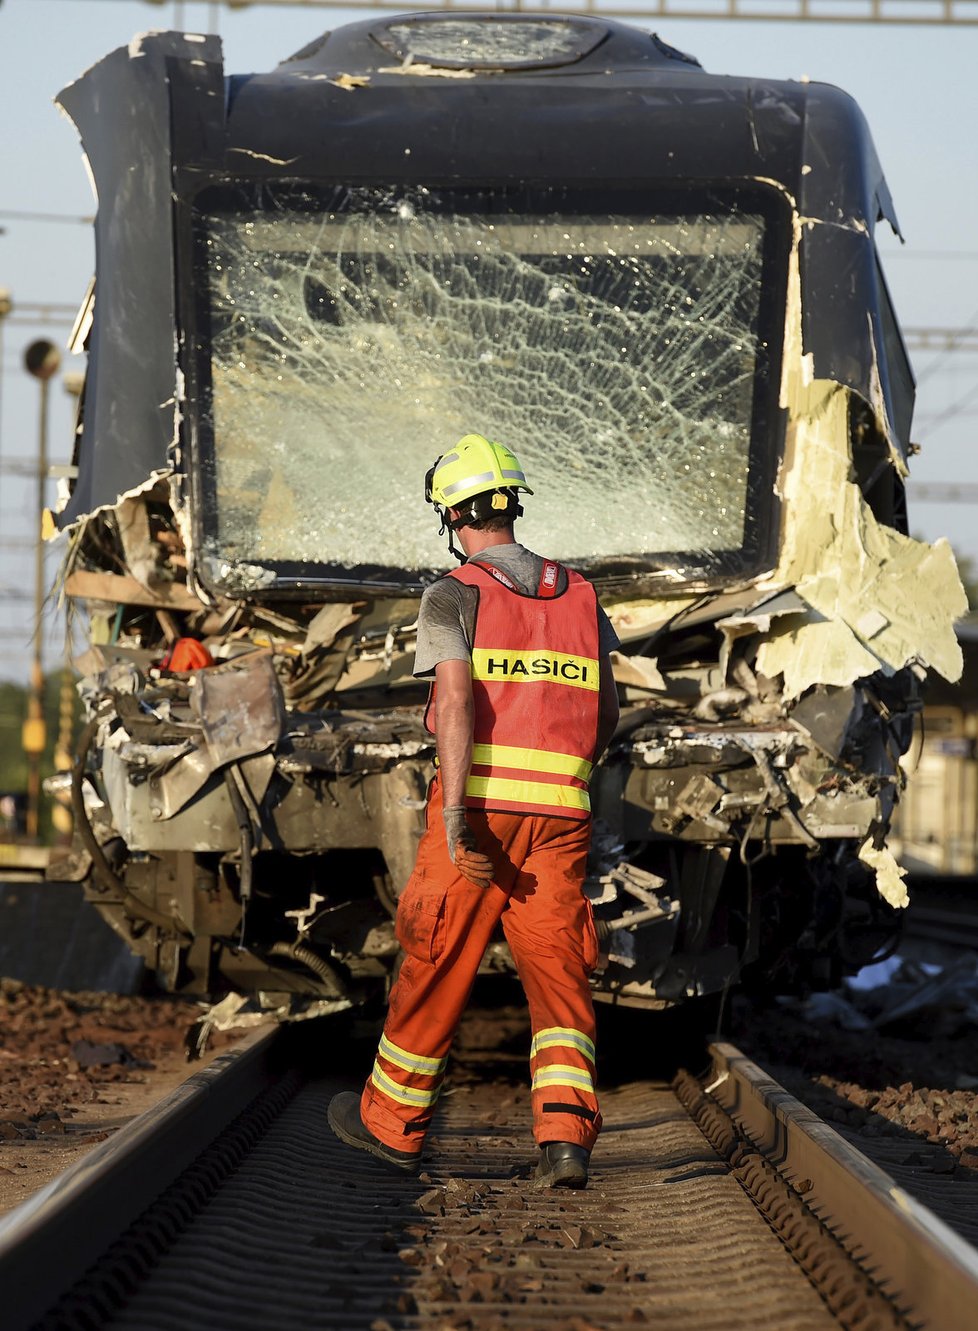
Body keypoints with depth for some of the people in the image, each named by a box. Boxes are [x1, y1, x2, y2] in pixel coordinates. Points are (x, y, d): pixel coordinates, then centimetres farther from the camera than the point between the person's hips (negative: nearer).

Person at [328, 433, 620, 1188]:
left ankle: (392, 1122, 25)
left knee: (439, 969, 10)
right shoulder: (581, 597, 12)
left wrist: (455, 819, -24)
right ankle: (567, 1135, -17)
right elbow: (607, 715, 16)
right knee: (559, 978, 1)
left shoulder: (453, 596, -4)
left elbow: (456, 700, -19)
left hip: (479, 811, -3)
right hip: (560, 814, 3)